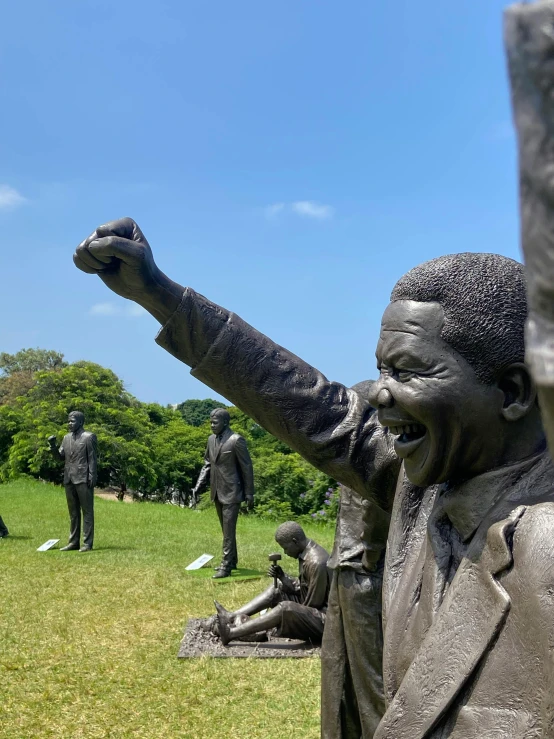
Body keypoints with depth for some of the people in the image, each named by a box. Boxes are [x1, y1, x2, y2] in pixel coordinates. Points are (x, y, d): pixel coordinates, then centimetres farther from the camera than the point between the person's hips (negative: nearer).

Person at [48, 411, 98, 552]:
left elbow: (92, 459, -6)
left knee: (87, 511, -2)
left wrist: (92, 477, -13)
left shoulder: (89, 437, -3)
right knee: (73, 512, 11)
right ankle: (73, 542, 16)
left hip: (83, 479, -7)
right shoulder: (66, 438, 15)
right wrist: (53, 446, -4)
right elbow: (60, 457, 14)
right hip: (69, 479, 7)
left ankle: (87, 543, -2)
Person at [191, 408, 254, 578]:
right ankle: (232, 561, 27)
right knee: (226, 529, 16)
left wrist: (249, 494, -10)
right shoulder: (211, 439, 7)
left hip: (231, 492, -7)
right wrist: (198, 486, 4)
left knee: (229, 530, -5)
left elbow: (247, 468, -11)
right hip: (217, 492, 7)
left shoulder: (236, 440, -15)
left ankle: (226, 566, -1)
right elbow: (207, 464, 14)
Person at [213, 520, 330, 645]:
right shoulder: (305, 553, 5)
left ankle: (231, 633, -27)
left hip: (323, 620, -10)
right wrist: (282, 577, -6)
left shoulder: (316, 563, -25)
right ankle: (232, 617, 3)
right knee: (276, 589, 11)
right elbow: (298, 588, 10)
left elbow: (314, 603, -21)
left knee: (285, 608, -31)